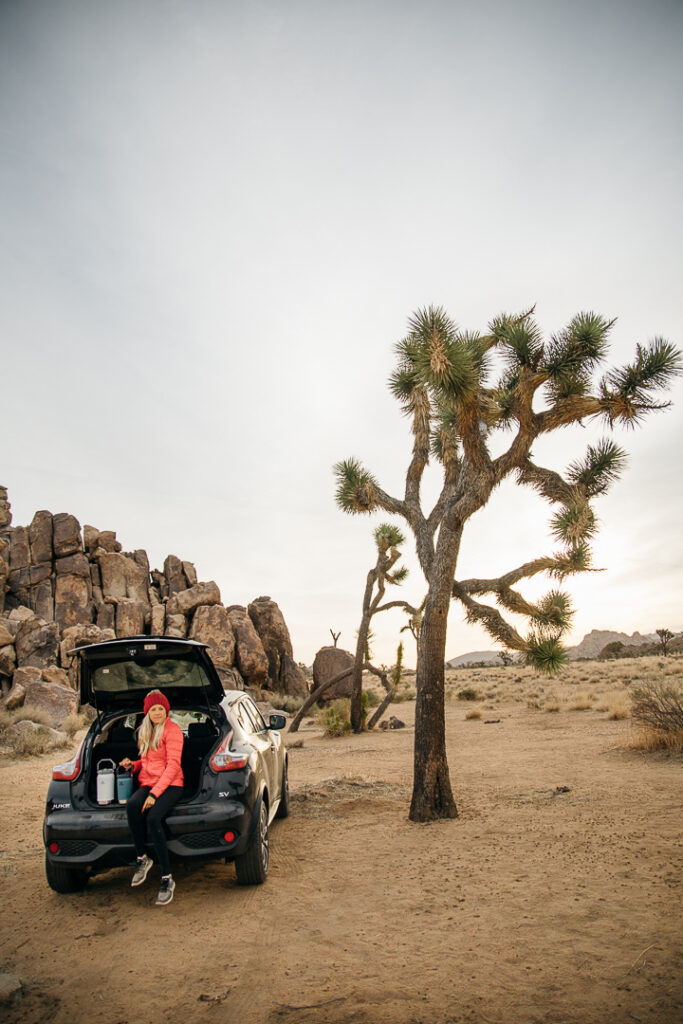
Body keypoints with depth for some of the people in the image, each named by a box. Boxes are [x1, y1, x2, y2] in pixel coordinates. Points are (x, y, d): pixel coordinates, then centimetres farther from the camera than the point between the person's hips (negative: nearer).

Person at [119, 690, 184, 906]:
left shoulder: (172, 730, -4)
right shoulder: (145, 732, 20)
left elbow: (173, 764, -12)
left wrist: (155, 793, -20)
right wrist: (133, 765, 8)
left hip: (170, 785, -5)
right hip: (147, 783, 5)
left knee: (153, 818, -33)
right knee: (132, 805, -30)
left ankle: (167, 879, -23)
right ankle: (142, 859, -17)